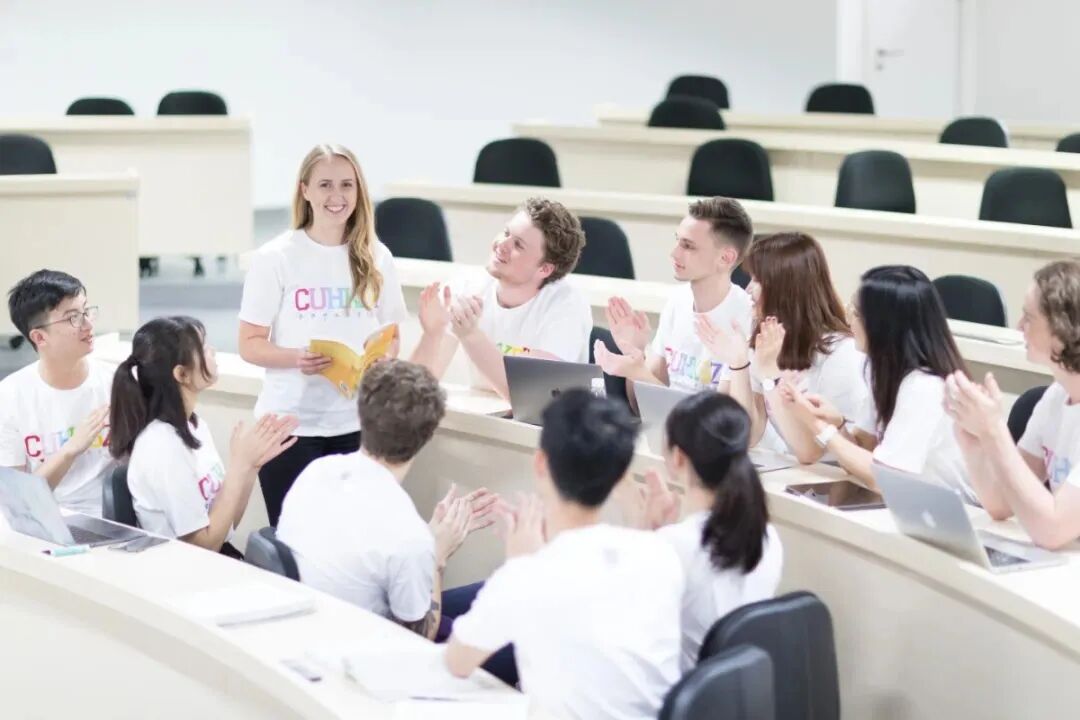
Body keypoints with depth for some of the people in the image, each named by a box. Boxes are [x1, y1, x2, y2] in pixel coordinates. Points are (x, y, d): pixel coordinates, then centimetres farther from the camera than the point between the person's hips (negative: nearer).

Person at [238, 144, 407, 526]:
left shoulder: (375, 258, 5)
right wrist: (296, 358, -20)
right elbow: (250, 344, -2)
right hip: (290, 422, -2)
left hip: (356, 424, 3)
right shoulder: (276, 258, -4)